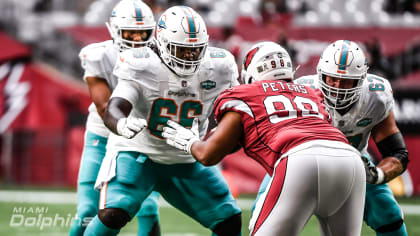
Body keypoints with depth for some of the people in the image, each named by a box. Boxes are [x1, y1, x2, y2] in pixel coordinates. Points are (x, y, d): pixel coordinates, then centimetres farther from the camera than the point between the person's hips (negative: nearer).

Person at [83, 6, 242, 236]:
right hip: (138, 154, -4)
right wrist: (122, 125, -57)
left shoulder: (217, 69, -10)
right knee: (112, 214, -26)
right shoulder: (142, 67, -22)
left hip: (186, 162, 4)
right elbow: (113, 111, -34)